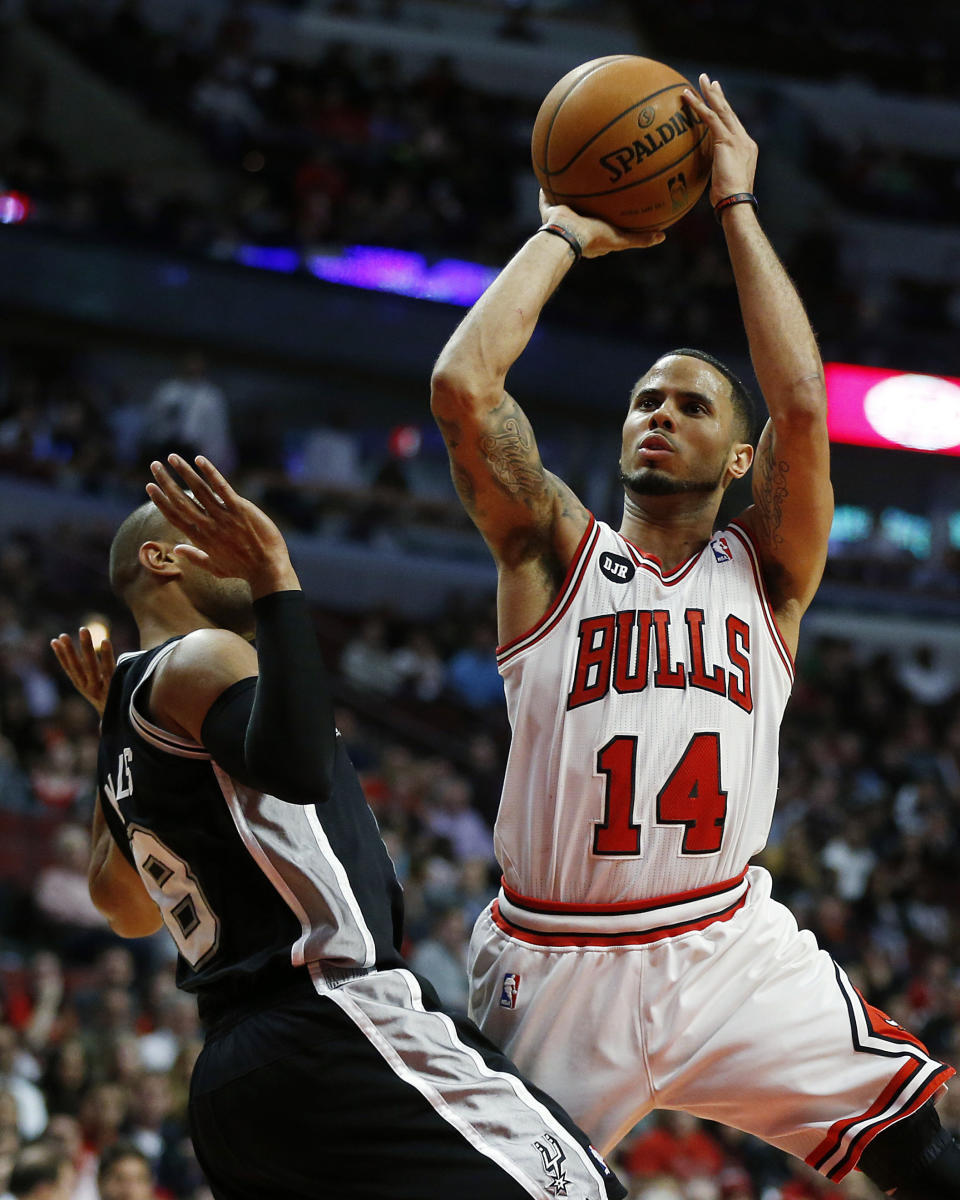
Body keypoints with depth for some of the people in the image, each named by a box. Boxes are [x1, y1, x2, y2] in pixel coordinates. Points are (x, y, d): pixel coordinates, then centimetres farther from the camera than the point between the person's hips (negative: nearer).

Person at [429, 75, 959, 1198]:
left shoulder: (763, 571, 8)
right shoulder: (557, 553, 6)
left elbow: (800, 403, -9)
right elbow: (462, 386, -10)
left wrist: (736, 207, -2)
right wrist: (563, 237, 2)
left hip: (730, 955, 1)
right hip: (553, 966, 0)